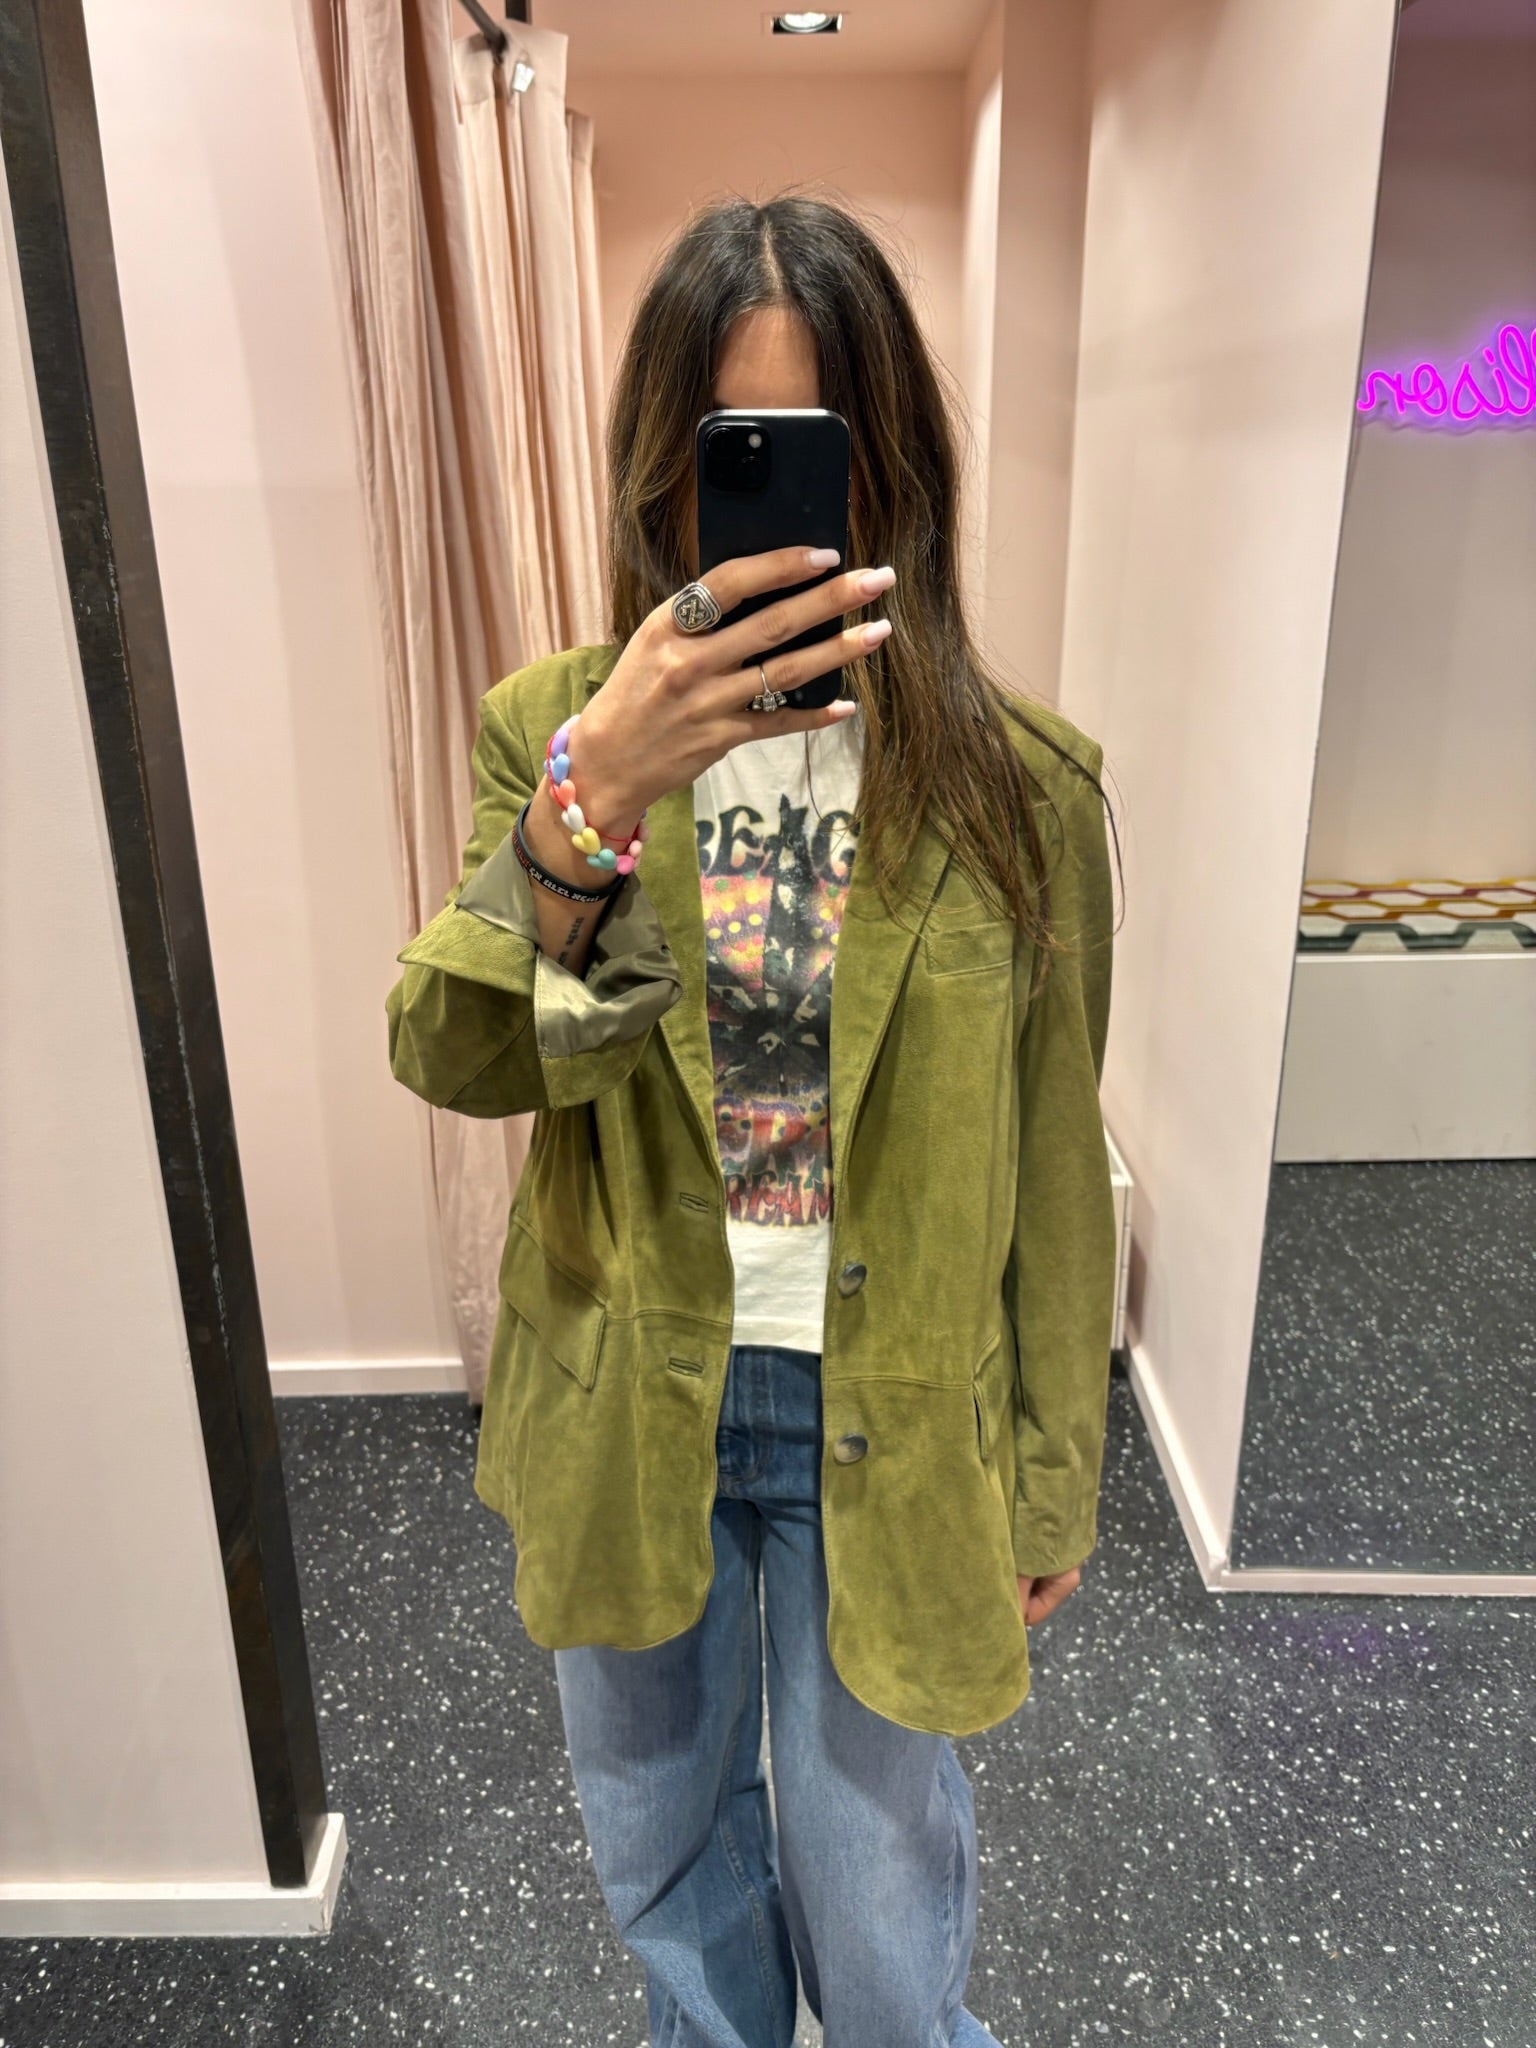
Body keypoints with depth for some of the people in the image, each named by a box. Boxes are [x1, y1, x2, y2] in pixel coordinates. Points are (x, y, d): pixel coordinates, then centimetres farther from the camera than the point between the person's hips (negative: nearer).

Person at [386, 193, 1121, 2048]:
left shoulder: (1014, 786, -11)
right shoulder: (550, 728, -7)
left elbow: (1049, 1164, -5)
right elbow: (452, 1059, -20)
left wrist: (1051, 1475, 2)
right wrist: (593, 803, -36)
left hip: (890, 1423, -2)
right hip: (626, 1402, 2)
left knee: (874, 1883, 18)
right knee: (658, 1837, 27)